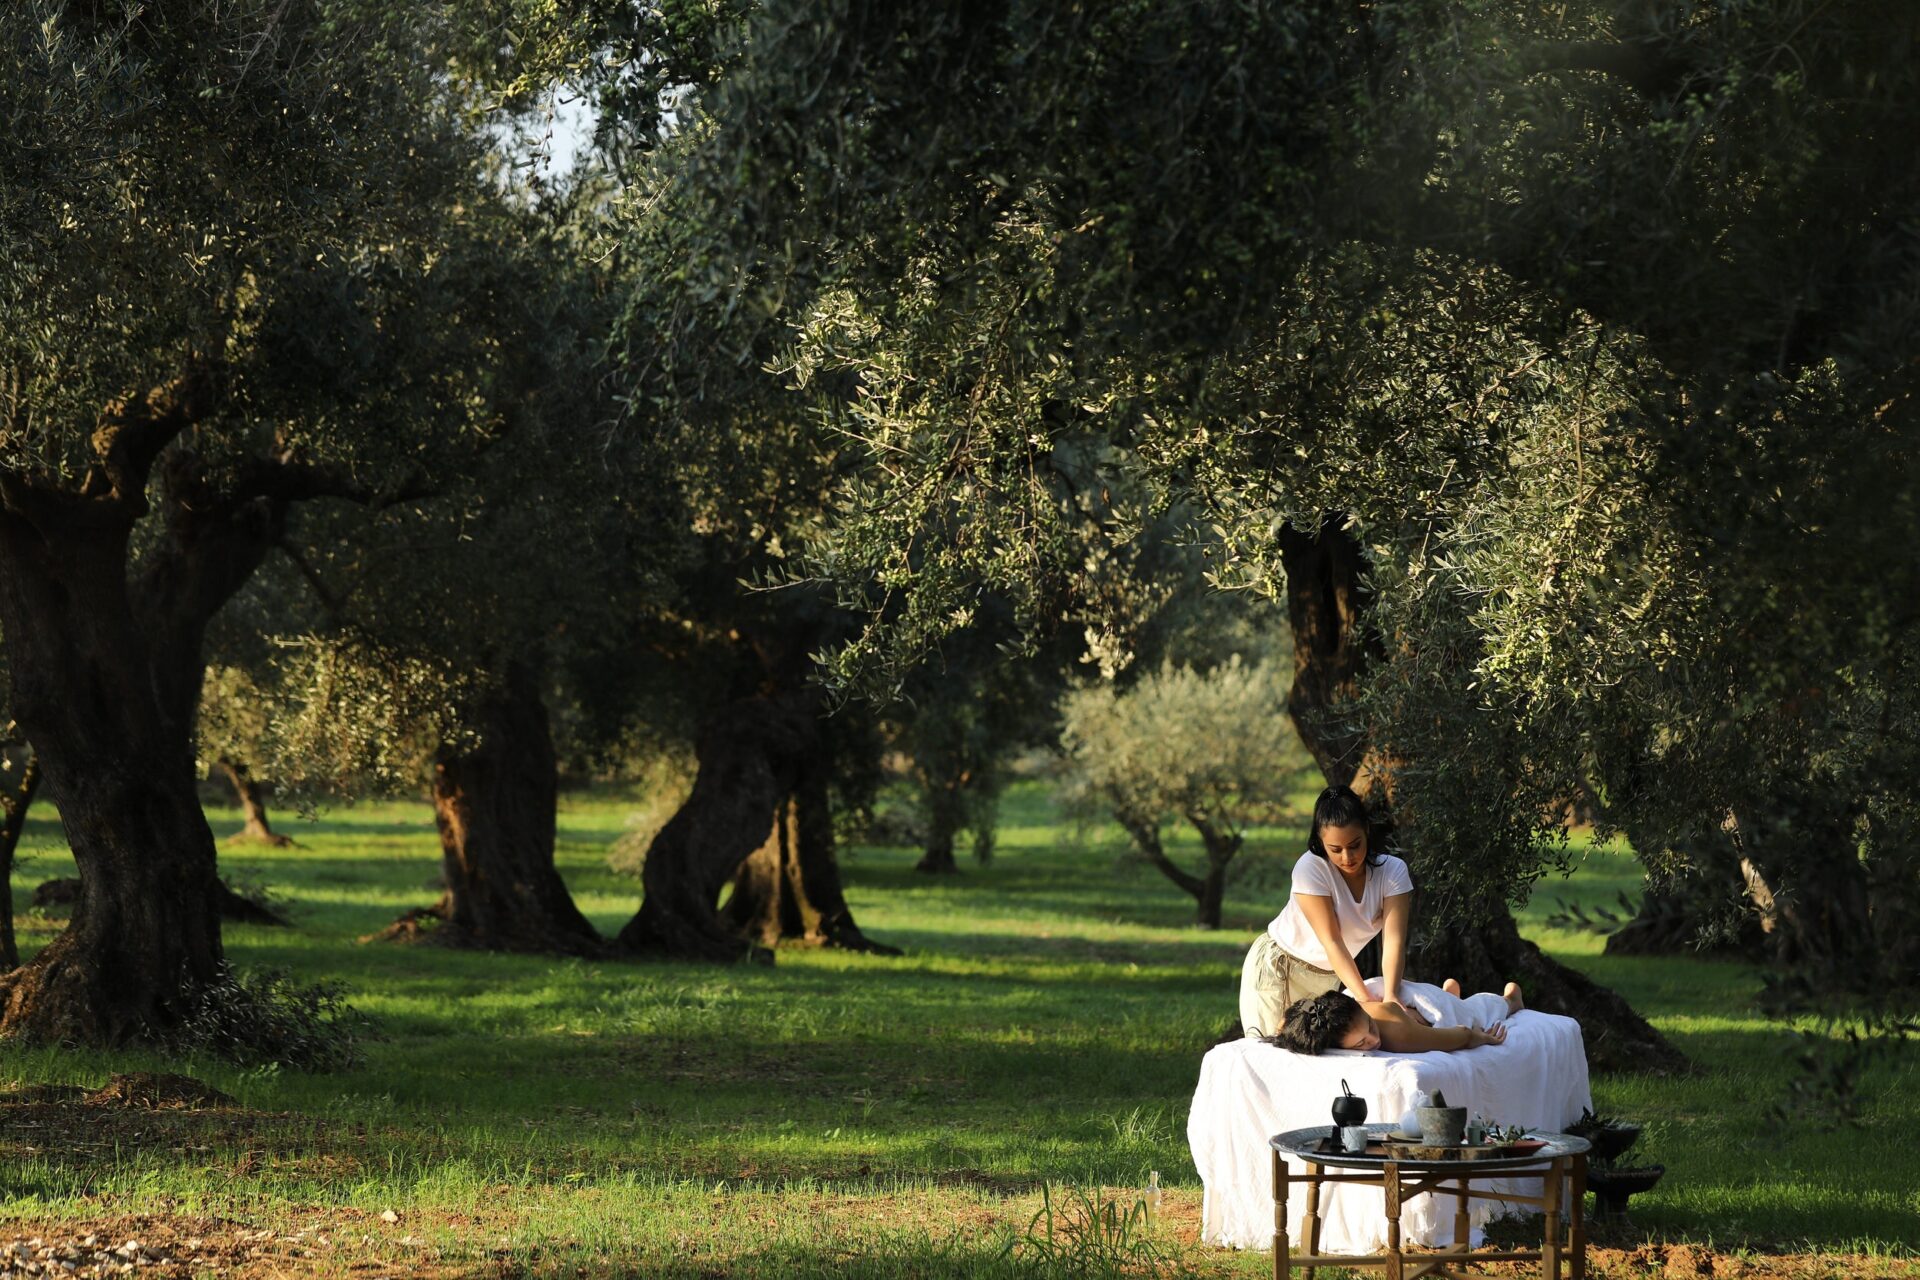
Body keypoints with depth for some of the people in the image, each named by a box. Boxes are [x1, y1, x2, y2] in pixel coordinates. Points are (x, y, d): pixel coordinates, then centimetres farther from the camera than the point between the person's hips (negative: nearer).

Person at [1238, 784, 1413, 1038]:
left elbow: (1393, 940, -25)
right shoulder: (1310, 868, -26)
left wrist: (1390, 996, -41)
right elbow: (1332, 941, -29)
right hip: (1279, 968, -3)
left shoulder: (1392, 871, -16)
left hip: (1328, 977, 4)